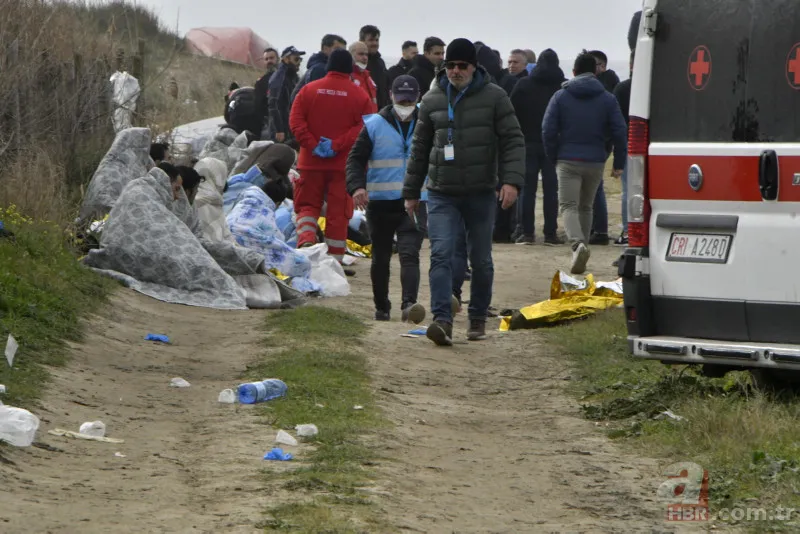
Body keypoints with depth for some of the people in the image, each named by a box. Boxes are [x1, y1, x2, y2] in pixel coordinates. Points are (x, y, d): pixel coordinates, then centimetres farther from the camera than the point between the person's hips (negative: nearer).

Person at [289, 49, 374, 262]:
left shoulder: (309, 90, 3)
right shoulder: (360, 96, -2)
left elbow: (296, 121, -6)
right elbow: (363, 127, -10)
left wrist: (311, 145, -10)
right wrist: (337, 145, -13)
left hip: (311, 162, 1)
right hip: (344, 164, -1)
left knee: (307, 205, 12)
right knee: (338, 212, 4)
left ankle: (306, 241, -13)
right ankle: (334, 259, 5)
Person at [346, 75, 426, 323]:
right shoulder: (374, 126, 2)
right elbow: (356, 159, 2)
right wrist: (357, 186, -15)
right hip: (380, 203, 1)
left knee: (409, 254, -17)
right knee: (380, 257, 10)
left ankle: (409, 303, -29)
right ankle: (381, 308, 23)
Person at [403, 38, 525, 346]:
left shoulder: (494, 97, -1)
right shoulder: (432, 100, 7)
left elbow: (513, 141, -3)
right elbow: (420, 148, 15)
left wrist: (511, 180, -17)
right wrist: (411, 192, 16)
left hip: (481, 194, -1)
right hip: (442, 194, 1)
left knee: (481, 260, 8)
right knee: (441, 254, -15)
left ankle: (478, 318, 24)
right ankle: (442, 320, -23)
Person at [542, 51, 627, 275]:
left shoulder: (560, 96, 0)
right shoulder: (608, 99, 3)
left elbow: (548, 130, -4)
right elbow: (620, 131, -1)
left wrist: (554, 158, 6)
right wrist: (619, 163, 5)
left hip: (568, 162, -2)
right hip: (595, 162, 2)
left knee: (569, 206, -6)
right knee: (586, 207, 18)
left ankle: (577, 244, -31)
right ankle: (581, 246, 22)